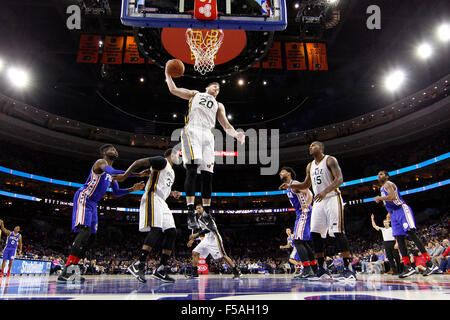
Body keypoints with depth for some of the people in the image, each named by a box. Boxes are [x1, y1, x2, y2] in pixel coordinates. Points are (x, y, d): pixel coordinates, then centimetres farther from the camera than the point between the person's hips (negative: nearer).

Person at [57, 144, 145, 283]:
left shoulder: (111, 173, 20)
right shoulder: (101, 162, -8)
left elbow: (116, 192, 22)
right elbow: (110, 171, -33)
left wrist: (132, 189, 5)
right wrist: (135, 174, -38)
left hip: (93, 203, 10)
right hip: (83, 198, -10)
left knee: (87, 235, 7)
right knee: (84, 231, -23)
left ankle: (73, 270, 12)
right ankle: (67, 270, -26)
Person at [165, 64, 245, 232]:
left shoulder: (218, 105, 31)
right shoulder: (195, 94, 27)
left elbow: (226, 126, 19)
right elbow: (173, 89, 22)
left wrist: (236, 134, 0)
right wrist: (168, 73, 21)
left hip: (207, 135, 4)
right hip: (192, 131, -3)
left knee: (207, 174, -4)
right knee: (192, 169, -20)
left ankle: (206, 213, 5)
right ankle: (190, 212, -23)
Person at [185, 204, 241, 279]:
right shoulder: (199, 219, 16)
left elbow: (209, 228, -25)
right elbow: (200, 231, 27)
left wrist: (196, 234, -27)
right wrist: (192, 239, 21)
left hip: (214, 238, -9)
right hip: (206, 239, 9)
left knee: (222, 256, -13)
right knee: (195, 252, 2)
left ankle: (236, 271, -5)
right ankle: (194, 272, 8)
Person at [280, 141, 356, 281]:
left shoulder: (330, 160, -4)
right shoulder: (310, 166, 17)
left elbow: (339, 178, -16)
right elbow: (306, 185, 26)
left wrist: (325, 191, -31)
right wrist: (290, 186, 10)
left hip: (332, 198, -7)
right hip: (318, 201, 7)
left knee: (338, 232, -14)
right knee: (315, 234, 1)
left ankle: (348, 269, -11)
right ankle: (321, 270, 8)